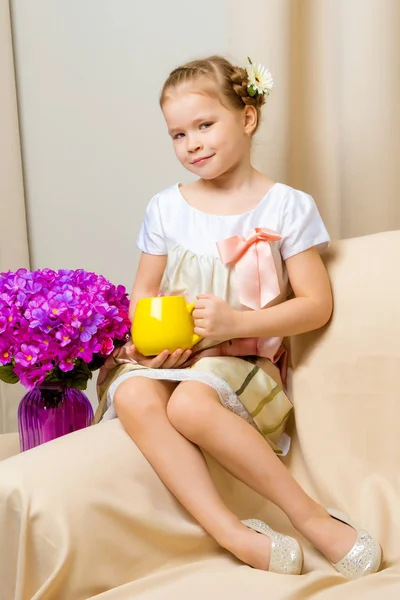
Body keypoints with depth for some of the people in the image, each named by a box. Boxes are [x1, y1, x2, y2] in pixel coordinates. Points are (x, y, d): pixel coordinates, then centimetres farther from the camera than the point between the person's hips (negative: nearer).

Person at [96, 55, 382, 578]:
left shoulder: (288, 207, -2)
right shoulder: (165, 208, 9)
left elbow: (317, 305, -4)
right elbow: (144, 291, 15)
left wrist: (237, 322, -17)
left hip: (240, 356, -3)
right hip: (168, 354, 4)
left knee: (190, 404, -35)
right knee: (133, 397, -30)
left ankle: (310, 517, -20)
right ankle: (233, 534, -28)